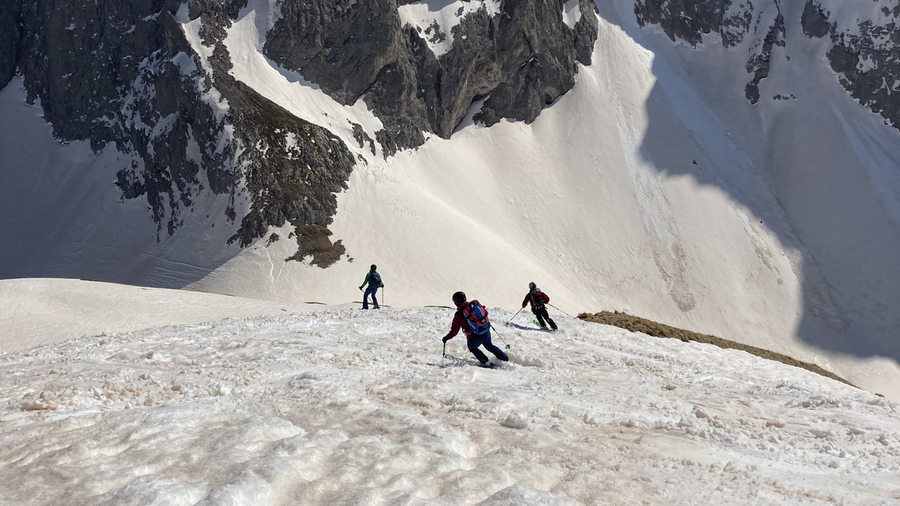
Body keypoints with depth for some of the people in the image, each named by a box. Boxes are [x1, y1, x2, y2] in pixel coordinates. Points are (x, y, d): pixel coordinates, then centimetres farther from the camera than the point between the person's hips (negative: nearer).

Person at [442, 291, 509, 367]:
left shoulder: (459, 315, -13)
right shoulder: (475, 304, -4)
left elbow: (454, 331, -9)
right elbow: (485, 312, 11)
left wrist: (446, 338, 6)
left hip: (475, 338, -4)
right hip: (486, 332, 4)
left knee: (472, 348, 29)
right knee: (489, 346, 32)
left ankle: (485, 362, 26)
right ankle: (505, 359, 39)